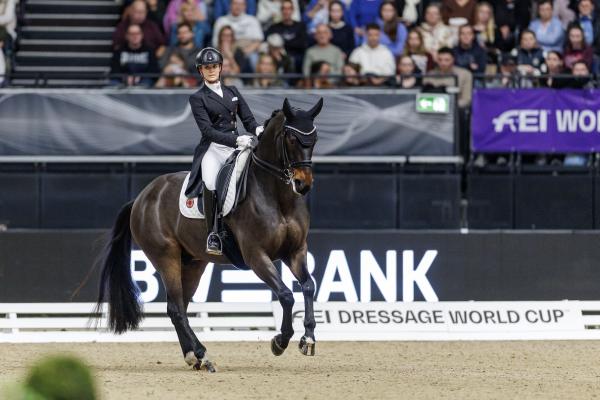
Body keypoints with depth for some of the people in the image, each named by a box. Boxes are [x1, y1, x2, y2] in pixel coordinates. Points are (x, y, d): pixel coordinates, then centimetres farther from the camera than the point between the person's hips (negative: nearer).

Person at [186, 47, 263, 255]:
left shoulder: (232, 92, 17)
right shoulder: (197, 98, 2)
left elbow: (248, 119, 13)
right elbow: (207, 130, -9)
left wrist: (257, 129, -12)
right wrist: (236, 140, -21)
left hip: (236, 147, 4)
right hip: (212, 149, -4)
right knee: (210, 183, -28)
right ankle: (213, 234, -18)